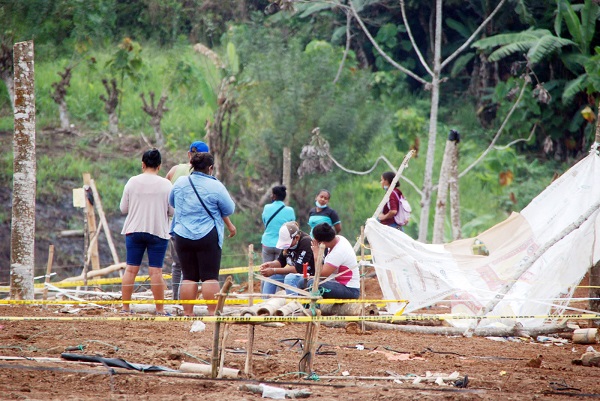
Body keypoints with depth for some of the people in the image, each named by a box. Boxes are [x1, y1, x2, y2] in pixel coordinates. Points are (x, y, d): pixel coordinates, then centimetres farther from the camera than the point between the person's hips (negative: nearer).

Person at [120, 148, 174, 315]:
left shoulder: (132, 182, 0)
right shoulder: (166, 184, -5)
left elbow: (123, 208, 5)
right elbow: (172, 210, -2)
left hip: (134, 231, 2)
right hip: (158, 231, -2)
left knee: (131, 269, 6)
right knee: (156, 271, -1)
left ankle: (125, 307, 8)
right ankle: (160, 309, 2)